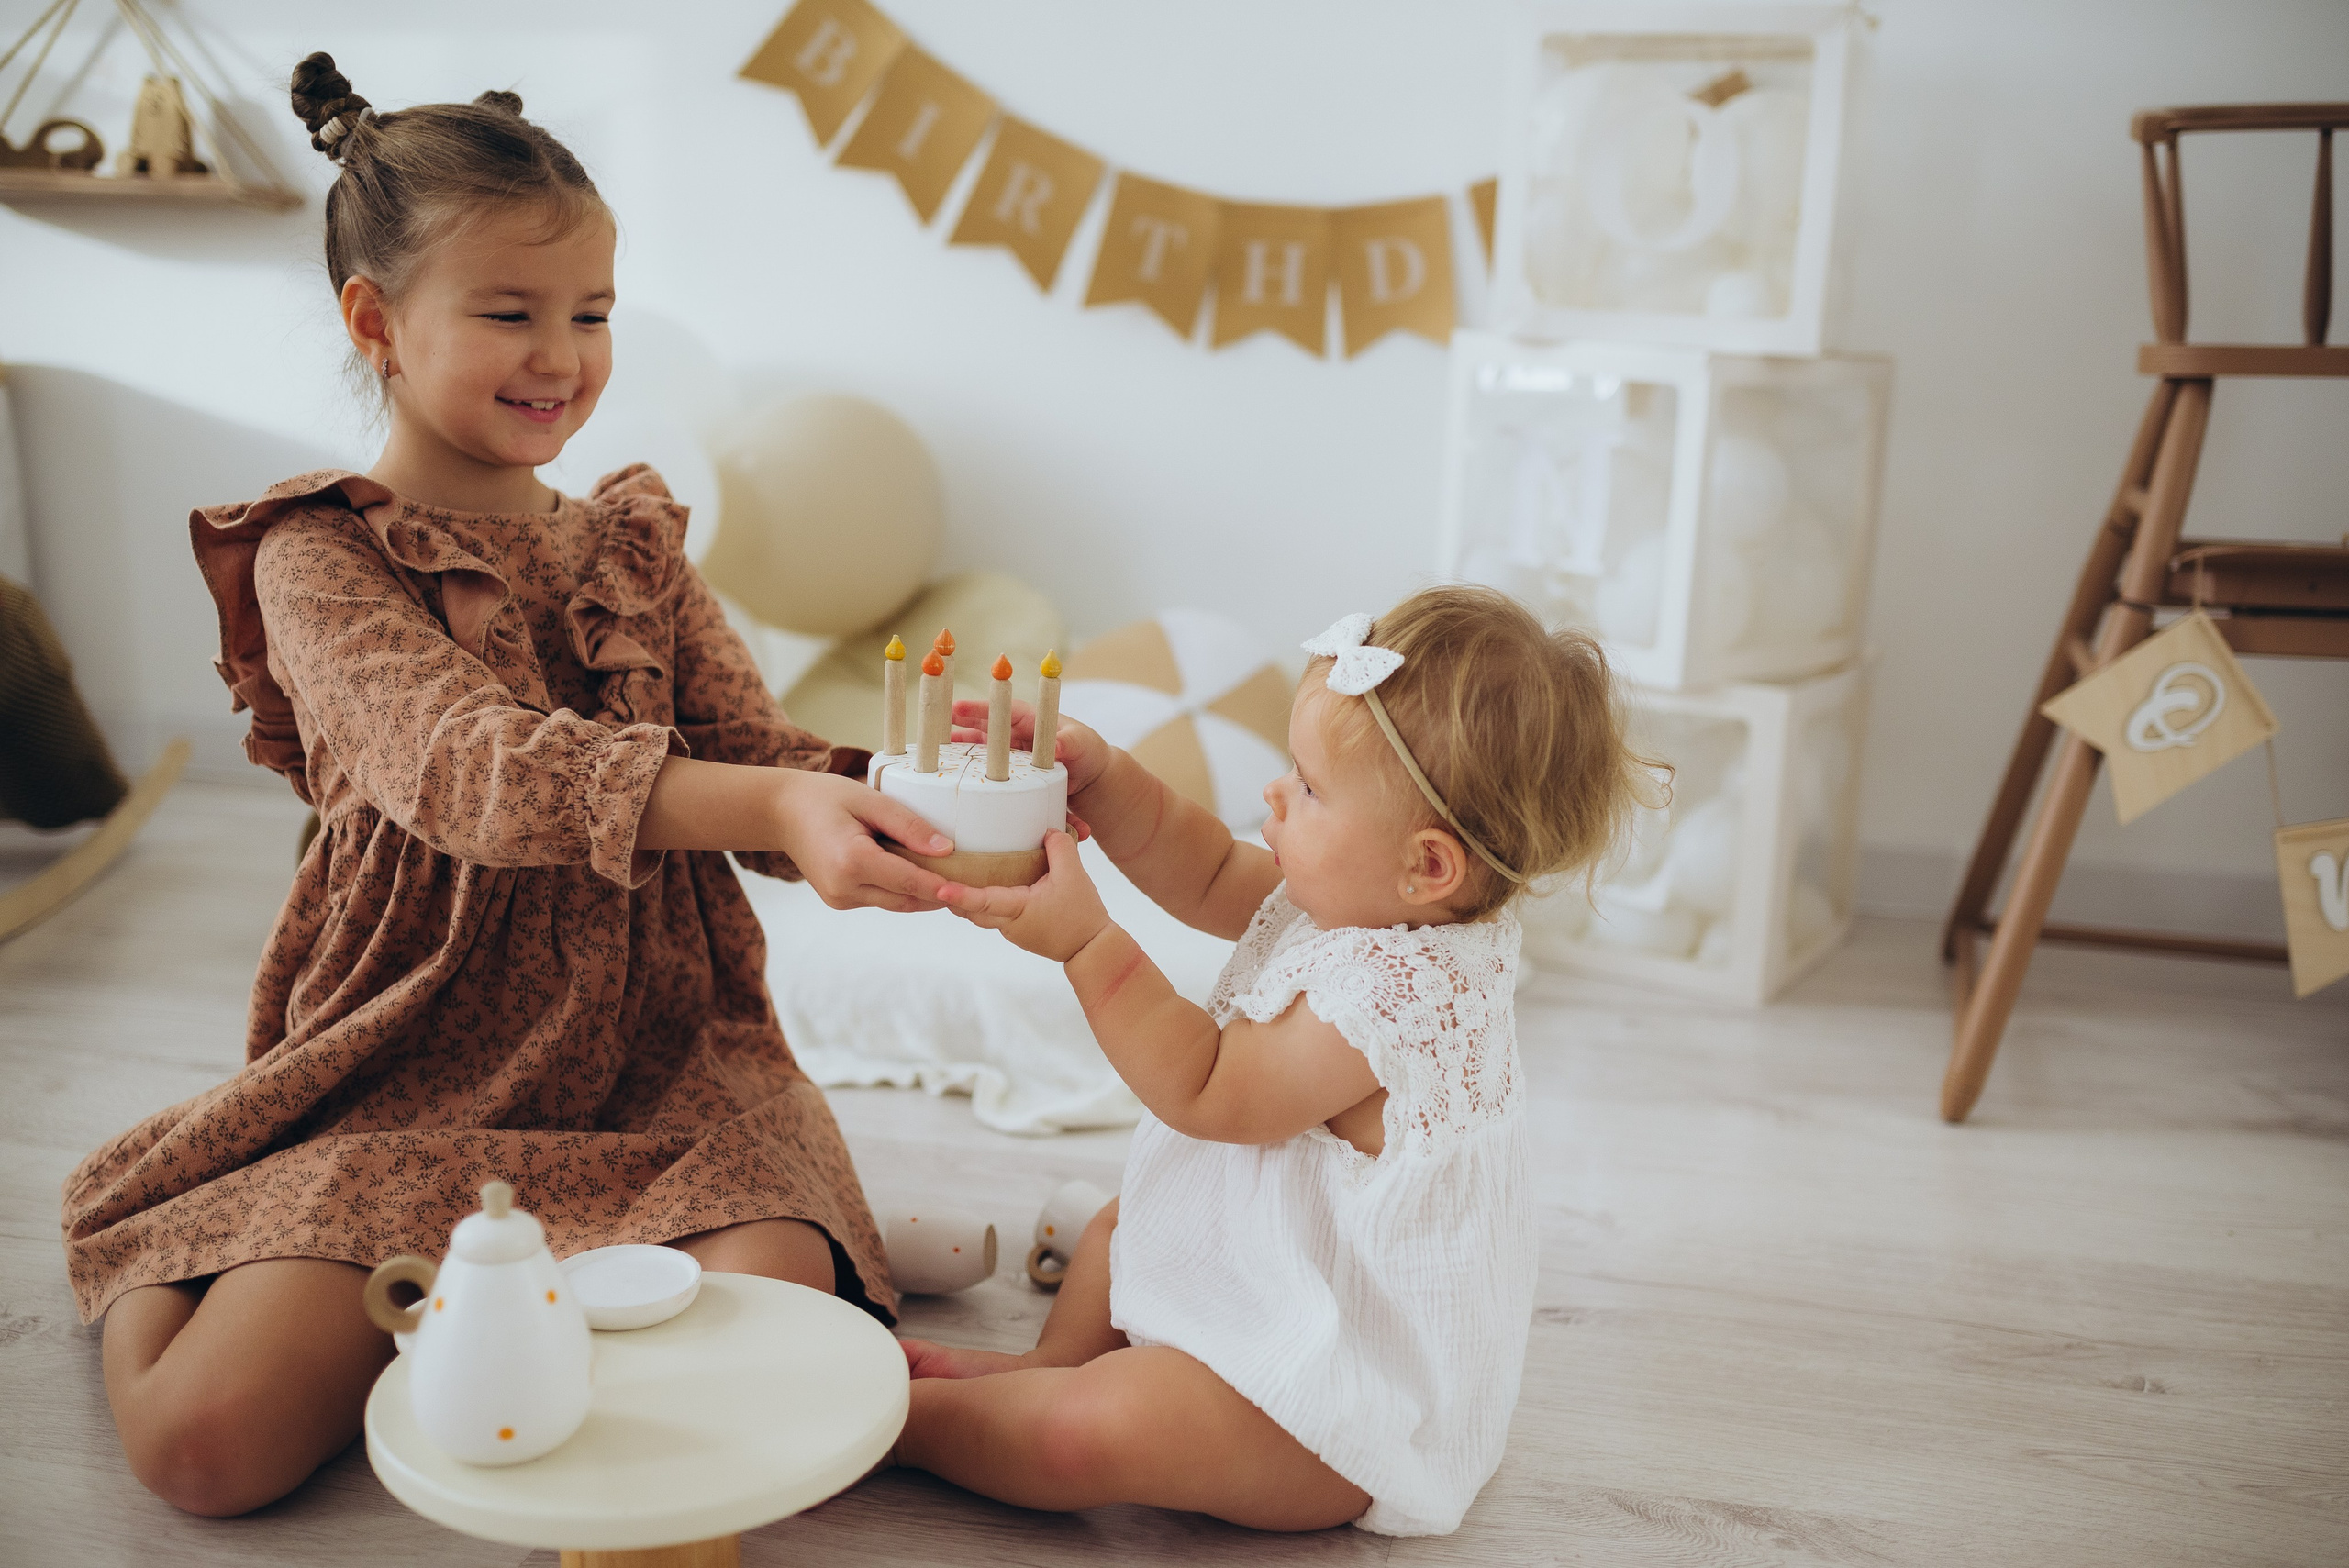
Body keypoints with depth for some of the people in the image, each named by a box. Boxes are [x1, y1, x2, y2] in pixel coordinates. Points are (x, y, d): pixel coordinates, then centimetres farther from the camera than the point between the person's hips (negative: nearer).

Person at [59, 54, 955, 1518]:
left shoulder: (636, 549, 12)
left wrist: (898, 805, -25)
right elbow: (459, 754, -24)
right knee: (210, 1441, -18)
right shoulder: (320, 556, -3)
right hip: (419, 1070, -2)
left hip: (662, 1054, 3)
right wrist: (766, 807, -41)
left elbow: (762, 755, 1)